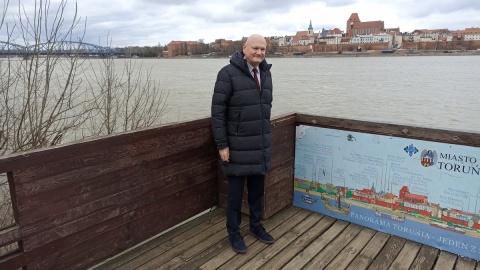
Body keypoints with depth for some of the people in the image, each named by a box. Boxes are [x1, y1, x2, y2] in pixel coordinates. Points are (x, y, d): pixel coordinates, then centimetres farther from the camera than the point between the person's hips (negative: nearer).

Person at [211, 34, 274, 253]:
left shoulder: (265, 73, 8)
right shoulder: (228, 73, -13)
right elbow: (217, 111, -14)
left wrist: (266, 135, 16)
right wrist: (222, 144, -15)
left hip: (261, 145, 6)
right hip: (238, 146, -6)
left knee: (257, 189, 17)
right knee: (235, 191, 7)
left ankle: (256, 225, 36)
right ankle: (233, 232, 25)